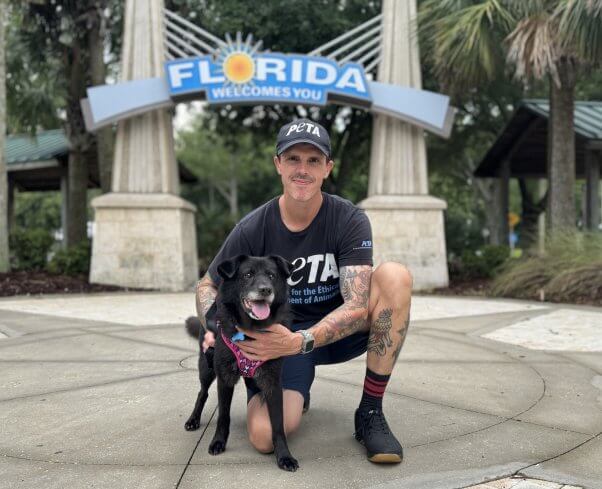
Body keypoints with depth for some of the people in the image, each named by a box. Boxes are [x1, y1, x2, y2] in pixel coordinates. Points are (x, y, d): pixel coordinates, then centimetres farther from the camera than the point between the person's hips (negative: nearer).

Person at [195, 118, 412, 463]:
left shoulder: (350, 221, -14)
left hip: (339, 331, 1)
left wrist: (299, 342, -39)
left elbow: (356, 307, -24)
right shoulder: (253, 229, -11)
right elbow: (208, 285, 3)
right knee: (266, 435, -28)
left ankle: (371, 412, -17)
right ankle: (297, 392, 13)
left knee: (395, 276, -28)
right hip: (282, 333, 0)